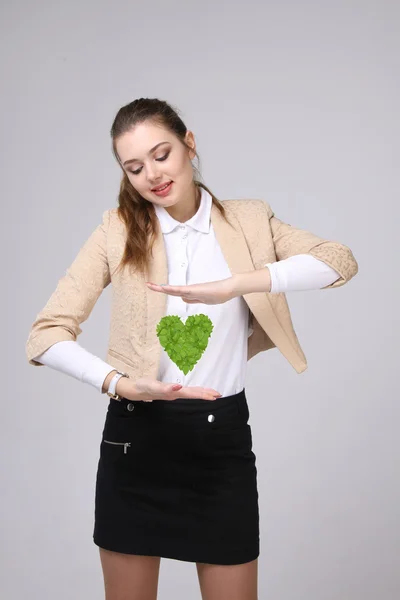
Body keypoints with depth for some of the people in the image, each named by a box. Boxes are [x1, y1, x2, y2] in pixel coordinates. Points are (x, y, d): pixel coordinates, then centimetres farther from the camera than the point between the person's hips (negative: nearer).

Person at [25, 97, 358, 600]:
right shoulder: (118, 231, -1)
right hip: (137, 434, 0)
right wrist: (120, 383, -25)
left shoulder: (249, 221, 2)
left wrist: (232, 285, -27)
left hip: (223, 433, 0)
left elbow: (341, 260, -14)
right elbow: (46, 336, -8)